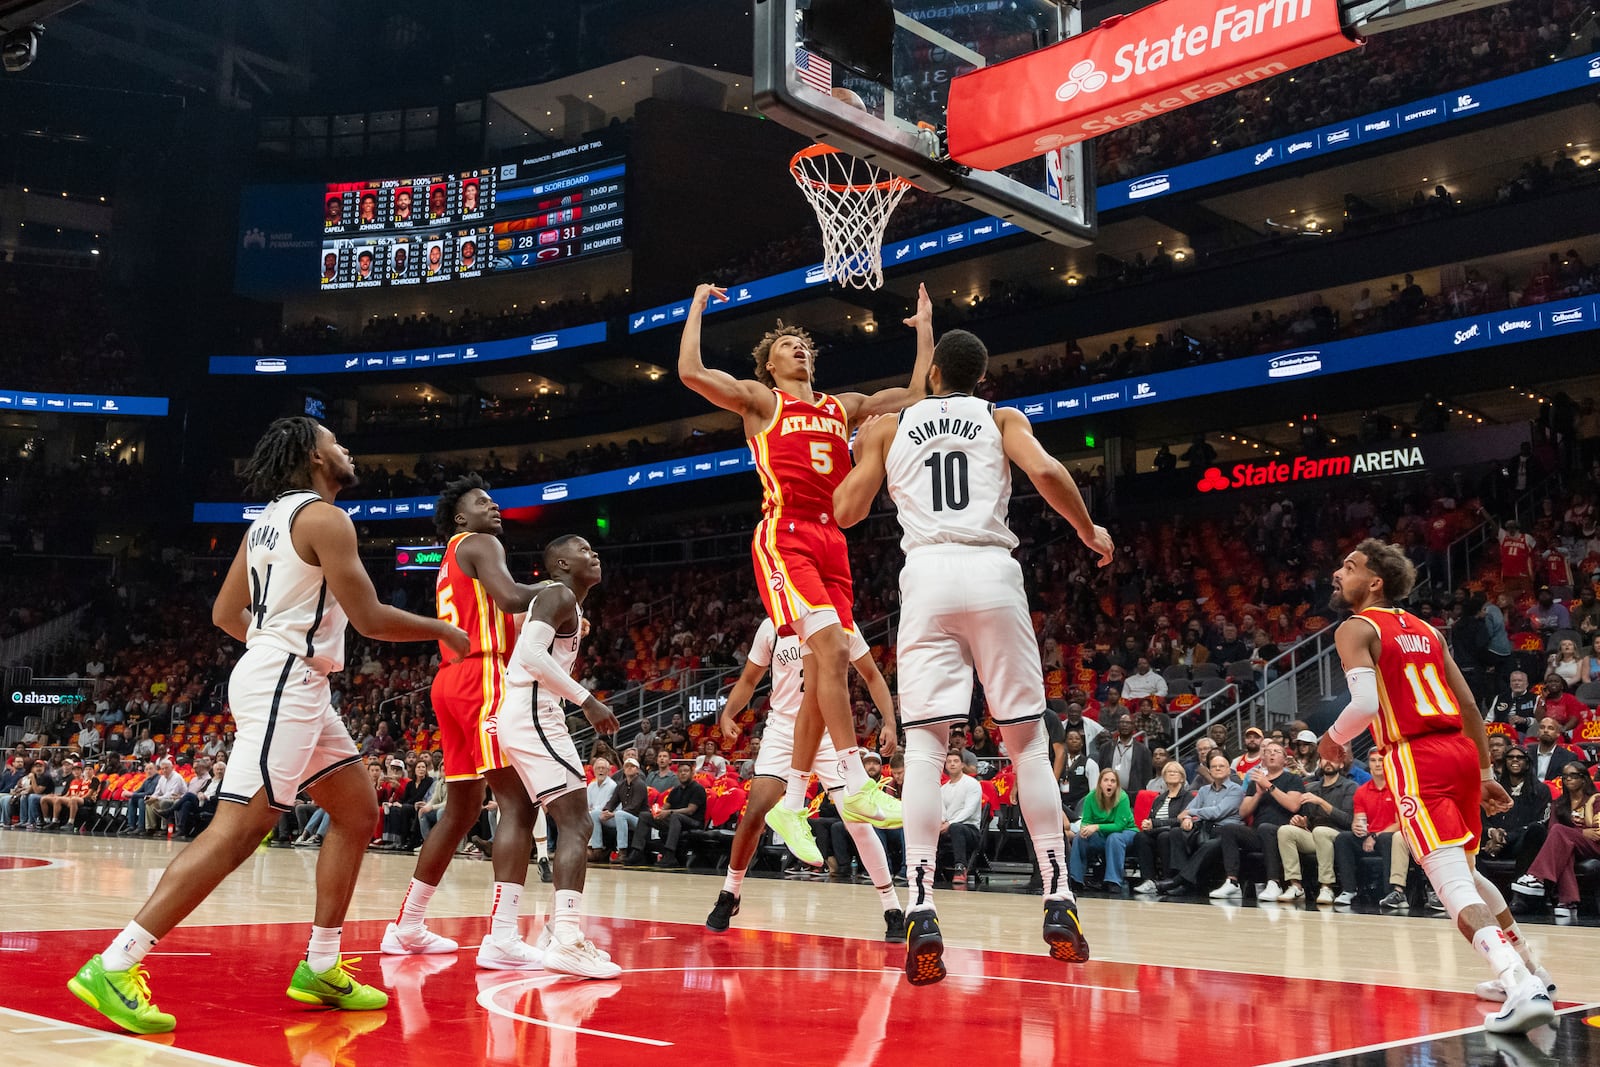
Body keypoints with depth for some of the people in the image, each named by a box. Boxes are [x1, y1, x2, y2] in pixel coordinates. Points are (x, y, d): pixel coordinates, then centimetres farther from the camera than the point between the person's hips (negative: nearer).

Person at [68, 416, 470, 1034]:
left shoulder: (268, 520, 17)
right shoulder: (324, 518, -11)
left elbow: (226, 614, 21)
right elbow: (370, 619, -13)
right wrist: (442, 630, 1)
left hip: (294, 687, 10)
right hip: (285, 683, -10)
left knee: (358, 814, 14)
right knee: (237, 831, -14)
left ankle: (320, 969, 16)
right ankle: (115, 966, -15)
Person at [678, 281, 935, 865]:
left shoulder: (842, 407, 22)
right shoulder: (759, 399, 8)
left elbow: (917, 395, 24)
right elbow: (691, 373, -7)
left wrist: (924, 329, 25)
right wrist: (698, 307, 3)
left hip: (831, 541, 6)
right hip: (784, 536, -6)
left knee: (824, 670, 2)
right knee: (832, 647, -24)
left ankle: (790, 805, 12)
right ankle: (856, 786, -21)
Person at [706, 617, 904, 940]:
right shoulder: (771, 627, -1)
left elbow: (872, 676, 4)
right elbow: (749, 680, 9)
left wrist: (889, 722, -9)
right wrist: (727, 713, -9)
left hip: (831, 733, -1)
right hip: (783, 730, 1)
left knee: (858, 822, -8)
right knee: (755, 811, -13)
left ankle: (893, 909, 3)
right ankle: (729, 895, 8)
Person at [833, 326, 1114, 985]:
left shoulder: (888, 428, 18)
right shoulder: (1001, 418, 16)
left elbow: (846, 511, 15)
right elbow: (1045, 471, -3)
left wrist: (858, 460, 34)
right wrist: (1090, 532, 12)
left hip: (927, 574, 0)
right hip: (992, 572, 0)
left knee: (924, 744, -3)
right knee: (1028, 740, 8)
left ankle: (921, 912, -16)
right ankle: (1058, 903, 4)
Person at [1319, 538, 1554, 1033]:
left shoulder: (1355, 629, -3)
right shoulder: (1426, 630, 19)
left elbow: (1365, 704, -18)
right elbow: (1469, 705, 18)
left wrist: (1333, 739, 1)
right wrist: (1485, 774, 22)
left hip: (1416, 758, -8)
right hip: (1462, 750, 8)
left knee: (1452, 882, -13)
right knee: (1466, 871, 26)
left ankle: (1522, 989, -28)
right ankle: (1528, 969, 34)